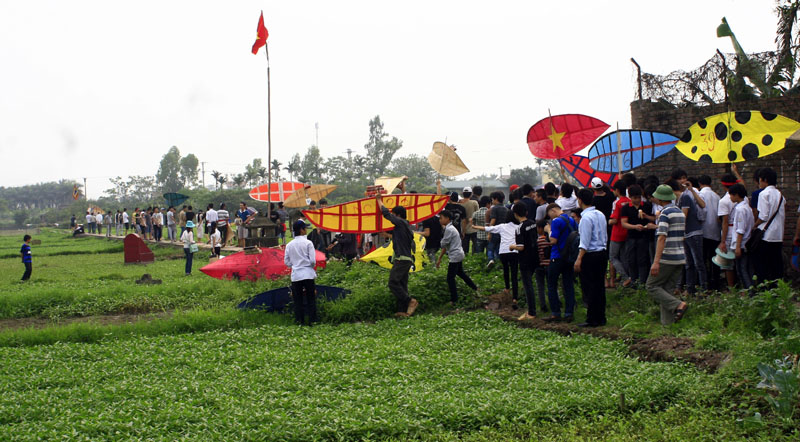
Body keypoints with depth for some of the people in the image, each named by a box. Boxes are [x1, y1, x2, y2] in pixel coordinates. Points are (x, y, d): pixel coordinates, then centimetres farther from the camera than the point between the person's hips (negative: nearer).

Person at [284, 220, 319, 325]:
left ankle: (300, 321, 6)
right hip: (308, 274, -3)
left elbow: (286, 262, 6)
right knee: (311, 299, 5)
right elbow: (313, 260, -11)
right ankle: (312, 320, 4)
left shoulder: (289, 245, 3)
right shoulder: (308, 243, -8)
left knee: (297, 300, 7)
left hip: (295, 275, 3)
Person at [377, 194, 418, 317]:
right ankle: (402, 310, 5)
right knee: (402, 285, 8)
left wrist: (379, 199, 4)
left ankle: (410, 301, -13)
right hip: (406, 259, 10)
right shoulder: (406, 226, 18)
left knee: (393, 282, -12)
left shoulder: (401, 222, -9)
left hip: (402, 259, -10)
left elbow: (385, 212, -8)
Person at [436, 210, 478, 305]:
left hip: (455, 256, -10)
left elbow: (443, 244, -18)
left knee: (450, 278, -5)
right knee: (460, 273, 27)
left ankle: (454, 300, -3)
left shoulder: (448, 229, -19)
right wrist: (439, 258, 16)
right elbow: (445, 246, 15)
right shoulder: (451, 228, 12)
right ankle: (474, 288, 39)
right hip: (459, 254, 10)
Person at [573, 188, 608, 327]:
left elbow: (585, 242, -19)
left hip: (590, 255, -8)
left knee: (589, 288, -2)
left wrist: (579, 259, -18)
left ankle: (592, 320, 0)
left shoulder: (586, 217, -15)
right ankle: (601, 318, 17)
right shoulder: (600, 215, 11)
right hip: (602, 253, 8)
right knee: (599, 287, 12)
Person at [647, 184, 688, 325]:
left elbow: (662, 238, -21)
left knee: (652, 286, 2)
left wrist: (656, 261, -24)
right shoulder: (681, 213, 14)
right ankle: (668, 322, 8)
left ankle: (678, 305, -13)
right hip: (680, 258, 8)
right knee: (667, 289, 12)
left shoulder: (665, 213, -13)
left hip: (667, 258, -8)